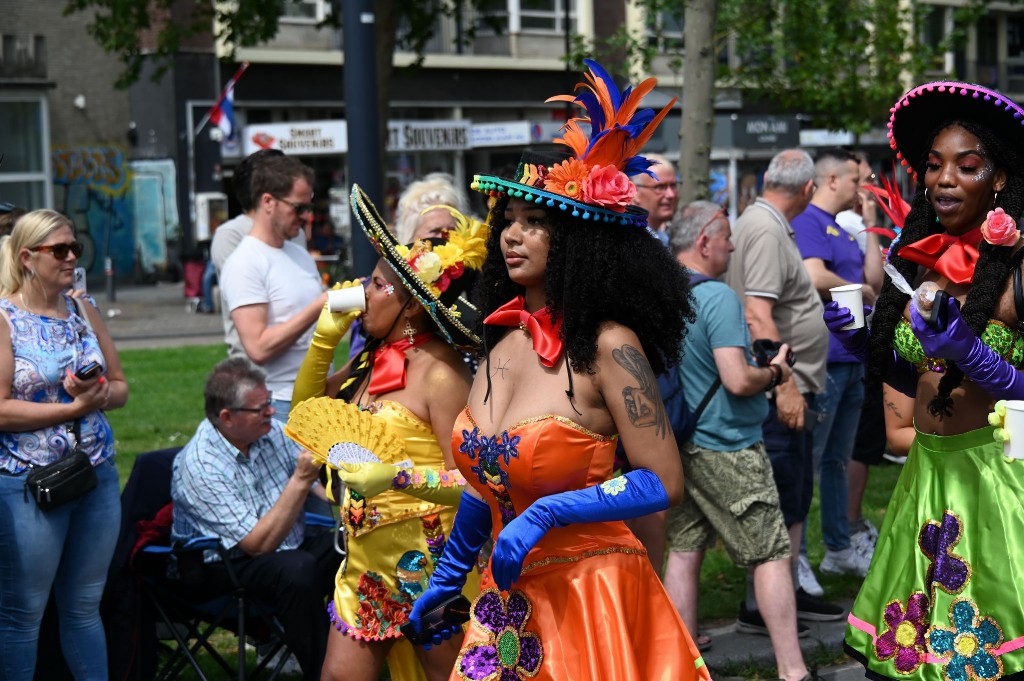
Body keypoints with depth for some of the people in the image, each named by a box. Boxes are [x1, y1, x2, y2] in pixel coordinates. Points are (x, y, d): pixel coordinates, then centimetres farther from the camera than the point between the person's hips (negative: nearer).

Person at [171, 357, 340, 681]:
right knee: (297, 569, -36)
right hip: (226, 565, -6)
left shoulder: (271, 432, 0)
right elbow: (258, 544, -24)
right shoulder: (198, 467, -21)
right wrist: (300, 481, -28)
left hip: (290, 548, 6)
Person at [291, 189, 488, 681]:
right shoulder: (374, 359, 8)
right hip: (369, 560, 8)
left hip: (426, 560, -8)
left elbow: (470, 483, -20)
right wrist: (324, 337, 8)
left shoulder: (439, 370, -16)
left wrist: (397, 476, -33)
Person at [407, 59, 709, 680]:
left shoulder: (607, 344, -14)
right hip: (511, 600, 6)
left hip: (590, 596, -6)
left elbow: (664, 483, -16)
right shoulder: (504, 336, 6)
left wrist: (545, 514, -22)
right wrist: (448, 577, 21)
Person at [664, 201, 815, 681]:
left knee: (683, 552, 11)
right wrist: (774, 373, -4)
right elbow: (738, 380, -24)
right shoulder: (718, 298, -18)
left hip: (675, 443, 8)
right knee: (772, 555, -1)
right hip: (726, 448, -8)